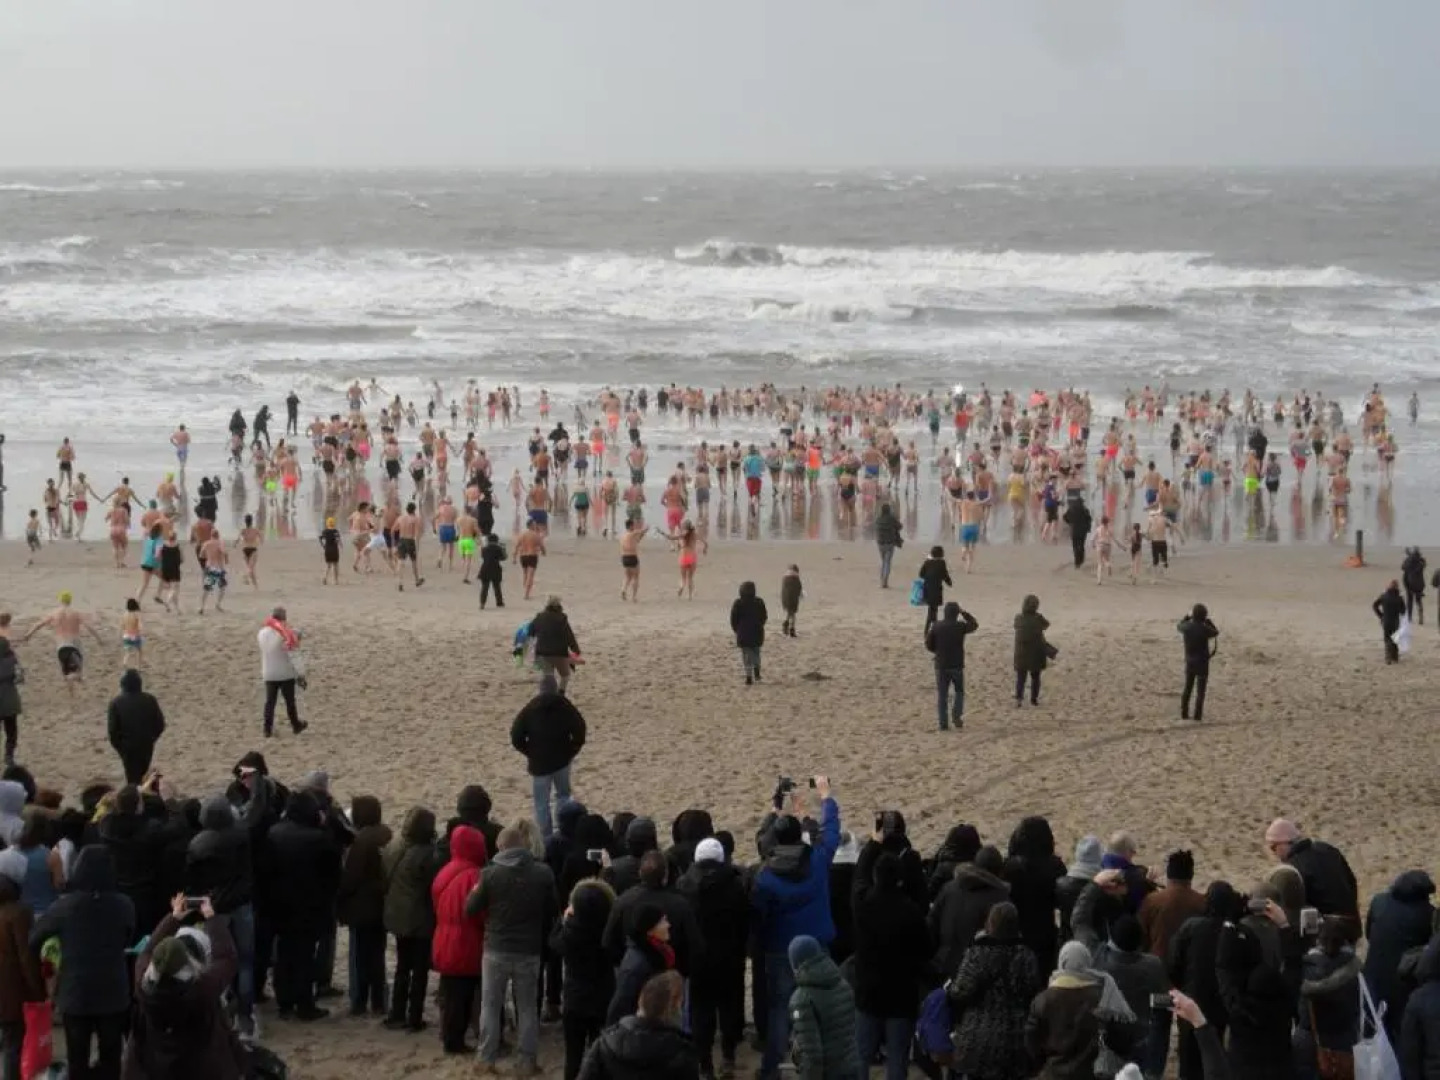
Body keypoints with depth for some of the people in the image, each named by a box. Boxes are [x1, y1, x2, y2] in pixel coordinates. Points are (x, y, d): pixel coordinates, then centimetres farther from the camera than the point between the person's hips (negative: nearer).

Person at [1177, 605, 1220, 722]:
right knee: (1200, 691, 2)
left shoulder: (1187, 627, -7)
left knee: (1187, 689, 15)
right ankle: (1198, 716, -1)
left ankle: (1184, 714, 16)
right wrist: (1208, 621, 12)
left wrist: (1188, 616, 30)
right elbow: (1216, 633, 5)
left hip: (1189, 662, 4)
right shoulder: (1205, 629, -18)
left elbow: (1179, 626, 19)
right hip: (1202, 663, -4)